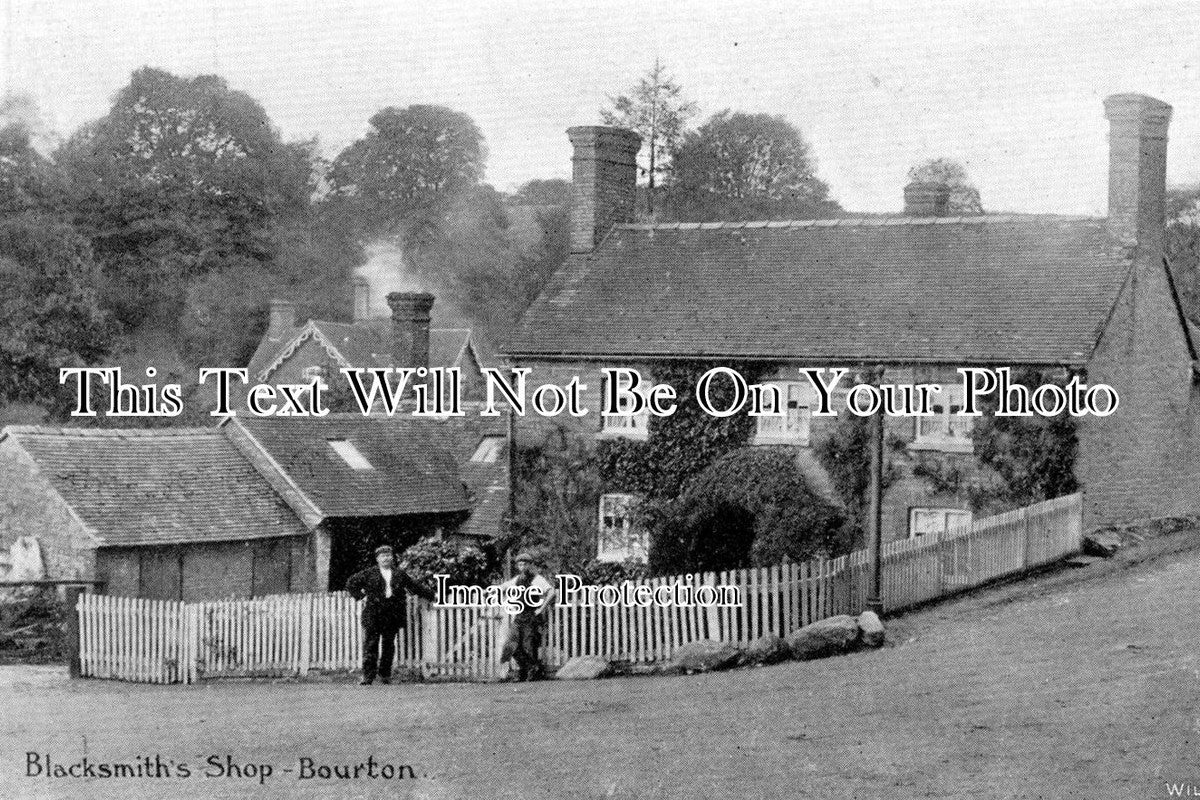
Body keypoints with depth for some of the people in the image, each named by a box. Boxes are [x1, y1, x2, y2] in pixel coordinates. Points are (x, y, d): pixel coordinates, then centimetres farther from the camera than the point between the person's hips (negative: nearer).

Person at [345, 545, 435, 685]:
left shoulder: (399, 574, 13)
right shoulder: (369, 573, 6)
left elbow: (415, 587, 23)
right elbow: (351, 583, 13)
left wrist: (432, 596, 26)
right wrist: (359, 596, 2)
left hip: (393, 614, 2)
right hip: (373, 614, -2)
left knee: (388, 645, 3)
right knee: (370, 644, -6)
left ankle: (385, 675, 11)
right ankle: (368, 676, -6)